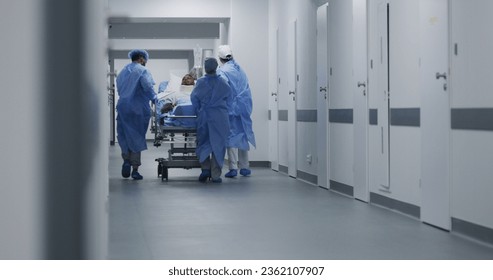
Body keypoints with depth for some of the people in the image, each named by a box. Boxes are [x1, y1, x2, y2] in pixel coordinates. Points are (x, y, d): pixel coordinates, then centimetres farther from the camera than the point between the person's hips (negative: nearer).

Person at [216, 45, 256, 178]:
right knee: (243, 136, 11)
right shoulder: (240, 70, 12)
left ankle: (233, 168, -6)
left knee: (231, 137, -2)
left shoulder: (222, 71, -8)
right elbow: (247, 90, 13)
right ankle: (245, 167, 16)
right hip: (244, 108, 6)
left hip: (231, 108, -6)